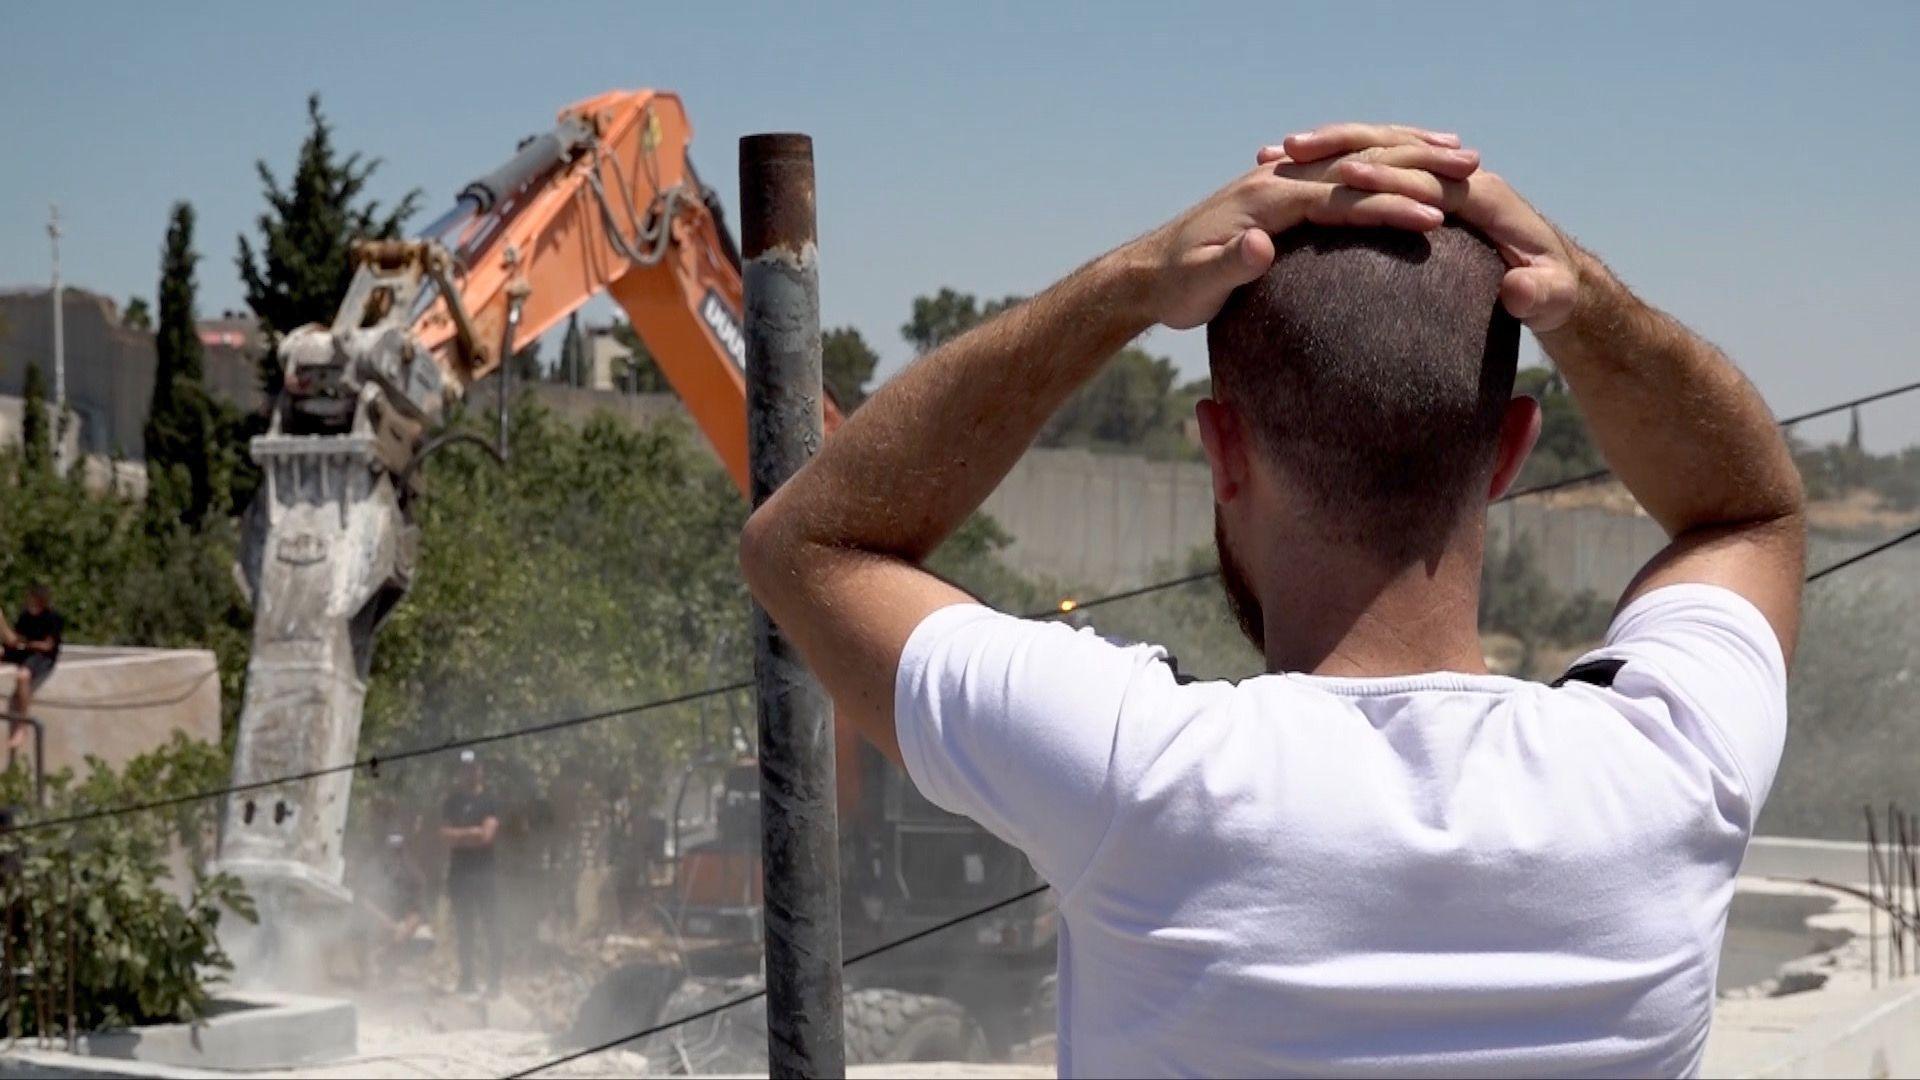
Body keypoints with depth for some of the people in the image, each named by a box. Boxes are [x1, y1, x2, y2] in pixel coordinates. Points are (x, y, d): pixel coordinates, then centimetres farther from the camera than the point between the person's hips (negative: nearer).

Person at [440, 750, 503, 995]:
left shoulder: (489, 801, 1)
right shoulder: (452, 801, 11)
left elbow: (486, 835, -10)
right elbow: (445, 834, 1)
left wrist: (459, 836, -2)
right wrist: (471, 833, -10)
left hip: (484, 871, -3)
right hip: (459, 871, 3)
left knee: (490, 928, -6)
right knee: (464, 928, 6)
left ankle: (494, 981, -5)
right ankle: (466, 980, 11)